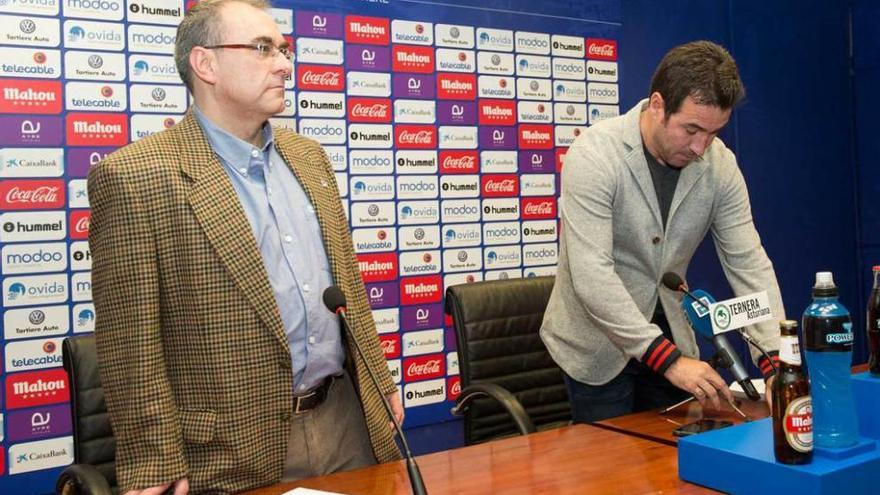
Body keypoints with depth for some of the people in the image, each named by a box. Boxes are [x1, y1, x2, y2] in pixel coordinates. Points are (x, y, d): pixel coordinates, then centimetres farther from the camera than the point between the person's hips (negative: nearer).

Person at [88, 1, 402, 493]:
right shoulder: (135, 175, -12)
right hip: (233, 451, -6)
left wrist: (380, 381, 14)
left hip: (348, 415, 7)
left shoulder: (308, 155, 10)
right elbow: (131, 341, -13)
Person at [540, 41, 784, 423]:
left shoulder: (719, 164, -9)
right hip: (597, 346, -4)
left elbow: (748, 262, -8)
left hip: (669, 336, 5)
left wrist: (775, 360, -20)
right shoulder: (594, 155, -24)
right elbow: (591, 276, -30)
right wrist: (668, 359, -32)